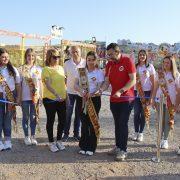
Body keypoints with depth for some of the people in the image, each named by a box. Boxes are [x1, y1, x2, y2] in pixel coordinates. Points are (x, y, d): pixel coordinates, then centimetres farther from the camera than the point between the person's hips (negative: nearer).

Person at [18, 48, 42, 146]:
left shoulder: (38, 69, 4)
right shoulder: (21, 69, -2)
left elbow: (40, 83, 8)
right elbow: (19, 84, -1)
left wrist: (41, 96, 6)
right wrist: (19, 97, -3)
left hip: (35, 96, 2)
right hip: (25, 97, -2)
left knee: (34, 117, 9)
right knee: (26, 117, 8)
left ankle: (33, 136, 21)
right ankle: (26, 136, 20)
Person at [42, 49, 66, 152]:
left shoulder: (61, 68, 10)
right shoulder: (46, 69, -9)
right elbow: (48, 85, -20)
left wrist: (66, 95, 16)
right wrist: (56, 95, -32)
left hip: (62, 99, 6)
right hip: (50, 99, -6)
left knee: (63, 120, 10)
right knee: (51, 120, 6)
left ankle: (59, 141, 27)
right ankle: (51, 142, 19)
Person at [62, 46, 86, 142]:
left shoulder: (85, 63, -4)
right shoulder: (67, 64, -3)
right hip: (70, 92, 0)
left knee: (78, 114, 10)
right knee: (68, 113, 3)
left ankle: (76, 133, 22)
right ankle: (66, 133, 16)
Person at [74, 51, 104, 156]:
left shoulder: (100, 73, -1)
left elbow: (100, 88, -10)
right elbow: (76, 85, 2)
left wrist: (91, 94, -28)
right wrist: (81, 91, -19)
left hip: (95, 99, -3)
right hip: (83, 100, 3)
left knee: (93, 123, 1)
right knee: (84, 123, 9)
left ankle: (91, 147, 12)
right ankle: (84, 146, 20)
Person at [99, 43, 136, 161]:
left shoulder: (127, 61, -10)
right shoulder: (109, 64, 8)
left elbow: (133, 80, -15)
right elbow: (107, 82, 6)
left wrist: (121, 91, -23)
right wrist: (101, 90, -14)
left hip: (126, 99, -6)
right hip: (114, 99, 6)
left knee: (123, 124, -4)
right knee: (117, 124, 13)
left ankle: (123, 150, 6)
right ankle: (118, 147, 24)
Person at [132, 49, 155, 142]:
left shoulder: (150, 66, 1)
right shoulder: (135, 67, 5)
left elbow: (153, 82, 1)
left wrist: (151, 95, -4)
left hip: (147, 92, -1)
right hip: (136, 92, 1)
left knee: (144, 113, 3)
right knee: (136, 112, 3)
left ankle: (141, 133, 15)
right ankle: (136, 132, 16)